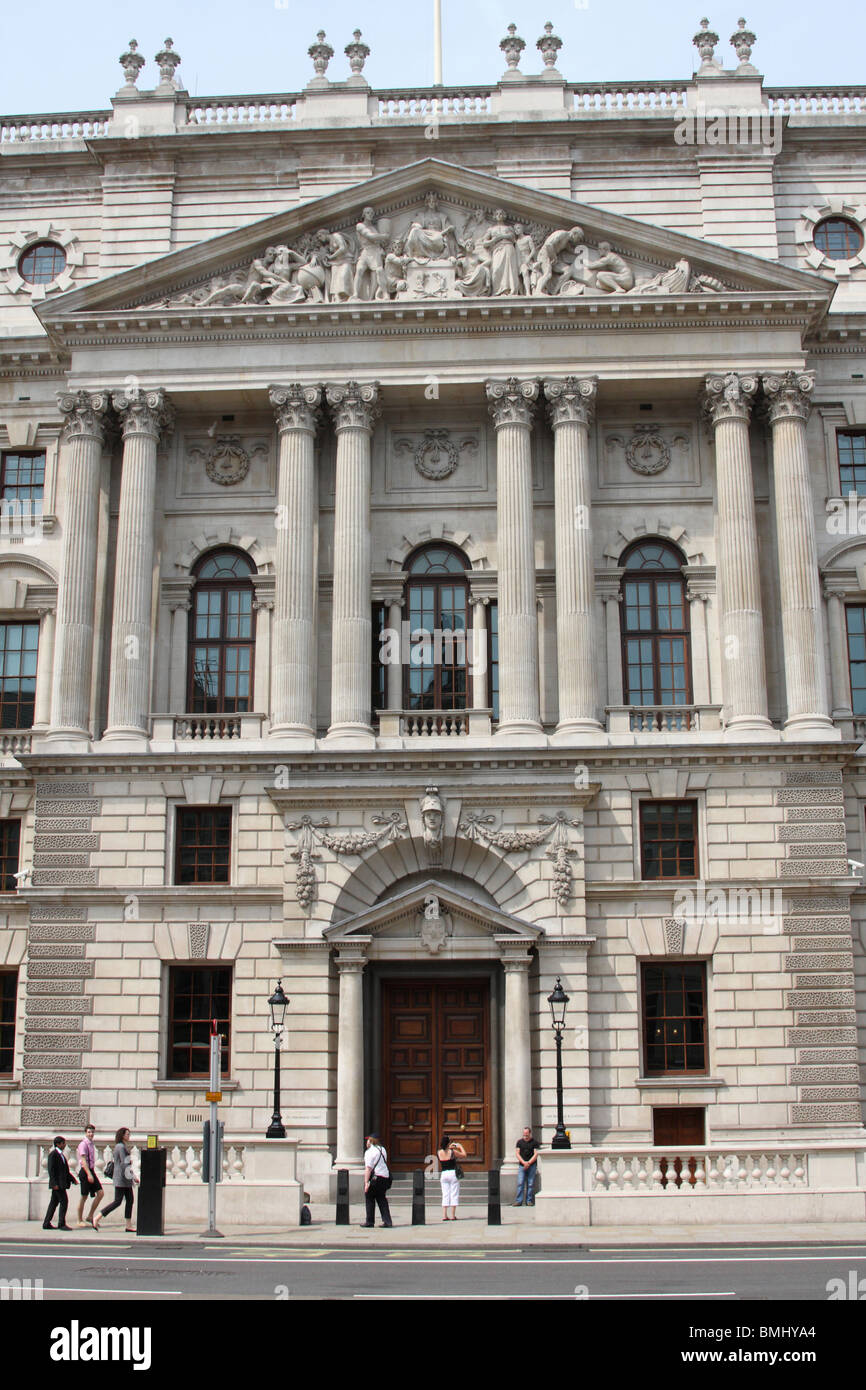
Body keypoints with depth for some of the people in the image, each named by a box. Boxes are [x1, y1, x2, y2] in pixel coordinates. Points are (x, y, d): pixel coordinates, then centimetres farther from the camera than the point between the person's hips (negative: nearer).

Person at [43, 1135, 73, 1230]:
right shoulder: (53, 1154, -10)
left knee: (54, 1203, 11)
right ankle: (61, 1224, -7)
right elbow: (51, 1170, -16)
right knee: (64, 1201, -11)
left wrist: (72, 1179, 16)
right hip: (57, 1183, -9)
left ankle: (46, 1224, 15)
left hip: (61, 1183, 9)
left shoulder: (61, 1154, 18)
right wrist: (54, 1183, -21)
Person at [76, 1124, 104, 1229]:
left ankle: (90, 1216, 9)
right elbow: (83, 1160, -20)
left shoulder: (91, 1144, 15)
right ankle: (80, 1221, 9)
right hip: (85, 1172, -9)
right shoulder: (83, 1144, -12)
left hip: (91, 1171, 9)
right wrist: (89, 1174, -26)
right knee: (84, 1196, -1)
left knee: (101, 1193, 2)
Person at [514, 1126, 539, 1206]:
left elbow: (536, 1154, -2)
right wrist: (523, 1162, -9)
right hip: (522, 1165, 1)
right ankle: (519, 1201, -6)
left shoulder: (534, 1142, 4)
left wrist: (529, 1163, -12)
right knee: (520, 1183, -7)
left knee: (530, 1184, -2)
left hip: (532, 1165, -1)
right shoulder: (519, 1142, 10)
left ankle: (529, 1200, 5)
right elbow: (517, 1153, 5)